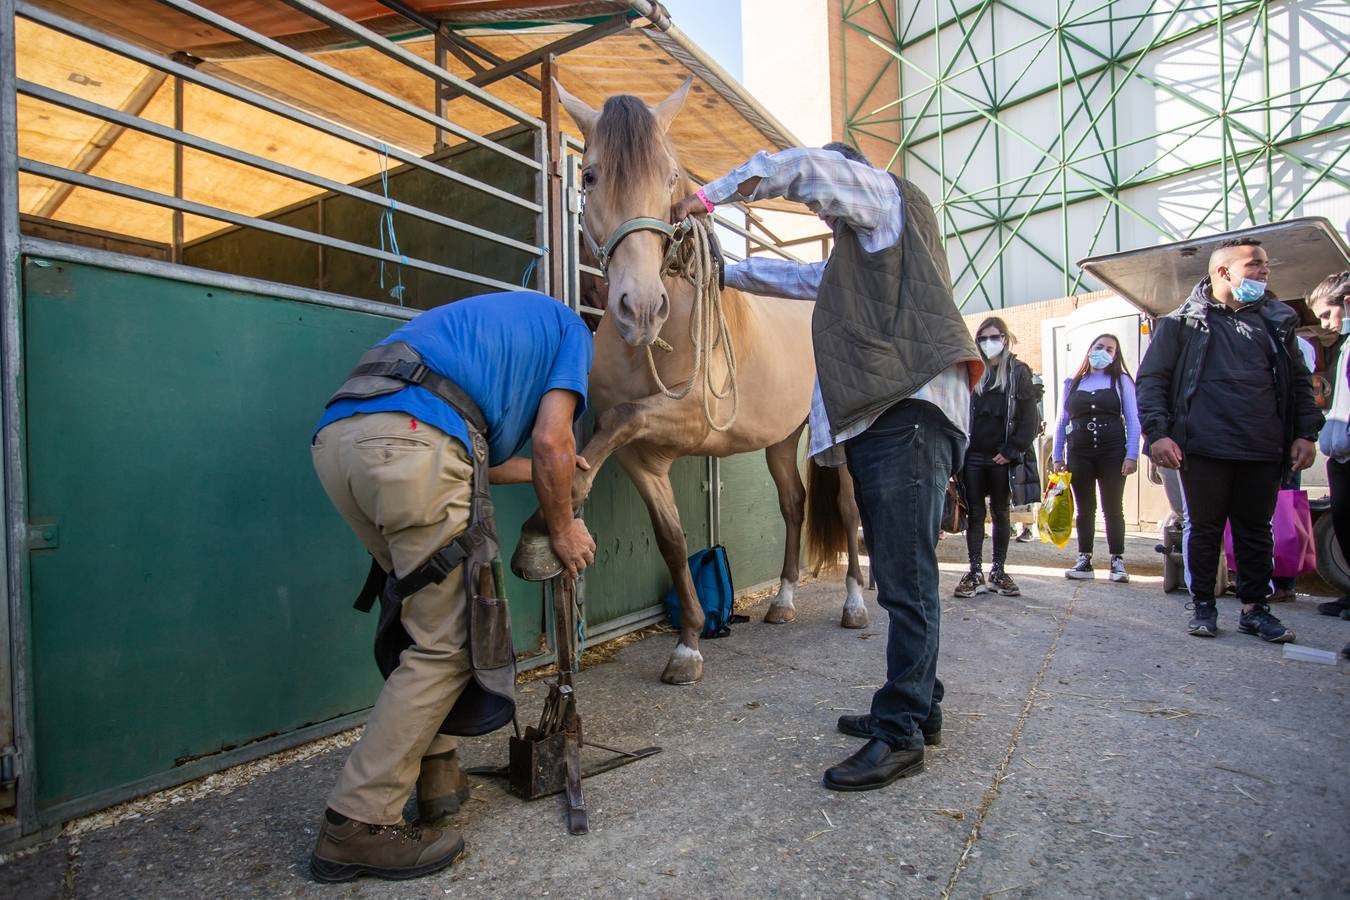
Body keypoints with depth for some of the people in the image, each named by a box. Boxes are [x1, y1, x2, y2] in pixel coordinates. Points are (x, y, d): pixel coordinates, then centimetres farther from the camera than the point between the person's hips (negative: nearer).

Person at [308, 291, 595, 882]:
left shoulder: (480, 321, 40)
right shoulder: (570, 328, 21)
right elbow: (550, 439, 4)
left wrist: (540, 470, 45)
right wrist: (562, 528, 17)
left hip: (335, 435, 9)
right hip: (411, 442, -8)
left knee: (426, 617, 20)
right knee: (448, 643, 2)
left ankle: (434, 772, 26)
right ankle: (359, 824, 6)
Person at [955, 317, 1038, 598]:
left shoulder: (1018, 372, 5)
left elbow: (1029, 417, 0)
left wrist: (1011, 451, -9)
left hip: (1001, 457, -1)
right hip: (973, 456, 1)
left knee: (1000, 513, 9)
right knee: (975, 513, 3)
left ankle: (998, 570, 17)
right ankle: (975, 572, 6)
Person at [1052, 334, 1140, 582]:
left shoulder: (1121, 381, 6)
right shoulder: (1072, 384, 12)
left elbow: (1133, 421, 1)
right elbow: (1062, 423, 12)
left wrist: (1132, 456, -8)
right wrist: (1057, 456, 6)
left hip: (1112, 452, -2)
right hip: (1078, 454, 2)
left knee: (1113, 508, 1)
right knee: (1084, 509, 6)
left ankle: (1117, 561, 9)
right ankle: (1084, 561, 11)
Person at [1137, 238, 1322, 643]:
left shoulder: (1275, 321, 15)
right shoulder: (1181, 322, 3)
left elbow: (1300, 381, 18)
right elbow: (1151, 379, -3)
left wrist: (1305, 433, 8)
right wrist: (1158, 432, -13)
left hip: (1264, 451, 4)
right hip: (1204, 449, -4)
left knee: (1256, 531, 11)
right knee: (1204, 529, 6)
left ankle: (1254, 608, 22)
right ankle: (1203, 605, 17)